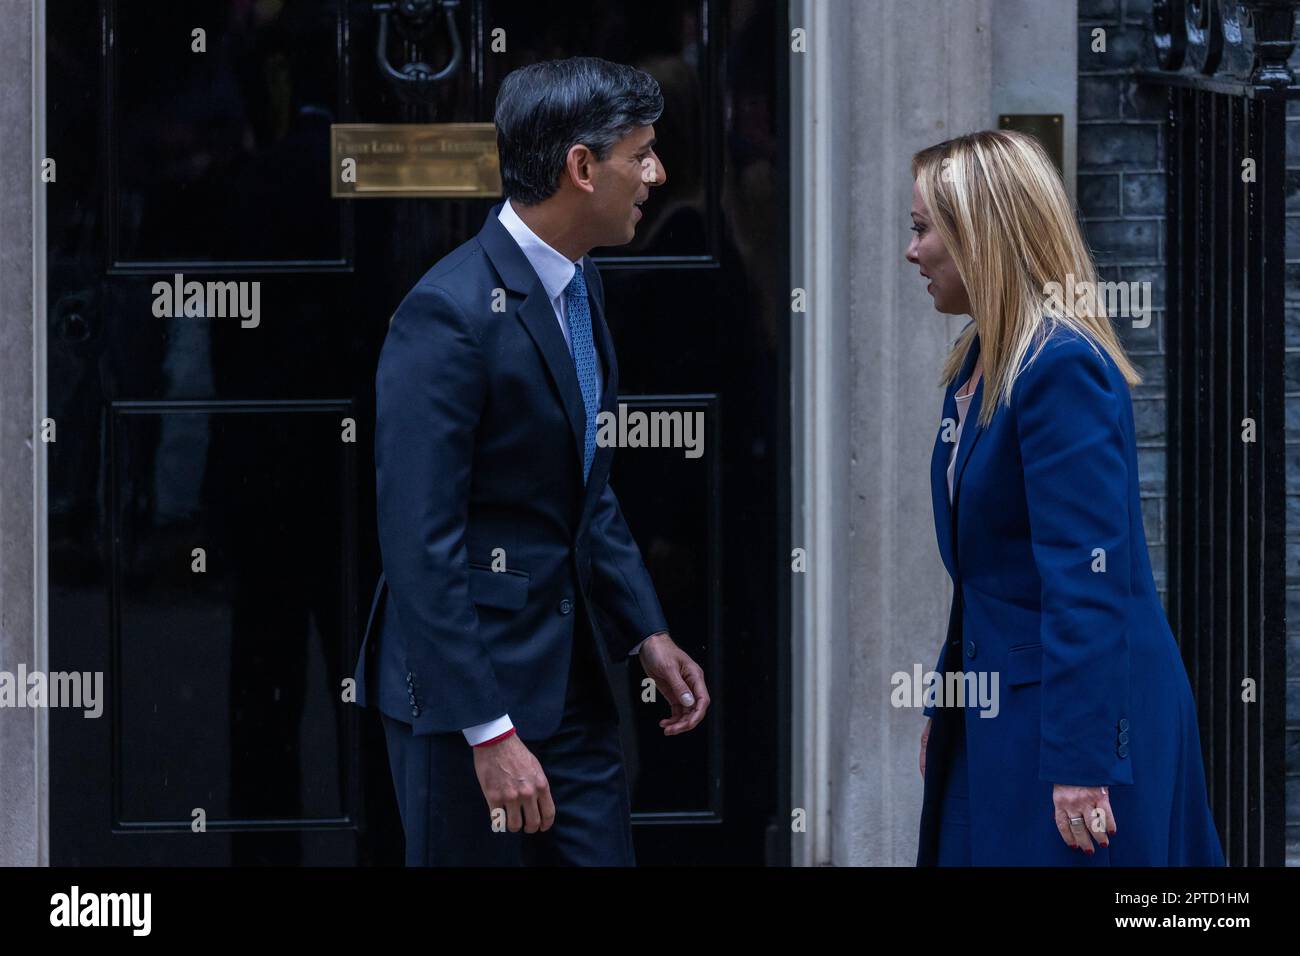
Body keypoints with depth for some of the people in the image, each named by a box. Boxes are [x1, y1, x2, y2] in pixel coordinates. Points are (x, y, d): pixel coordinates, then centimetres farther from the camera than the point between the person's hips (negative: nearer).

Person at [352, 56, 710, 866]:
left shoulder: (578, 282, 8)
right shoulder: (450, 314, -20)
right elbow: (421, 544, -22)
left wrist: (648, 631, 13)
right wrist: (489, 733, -24)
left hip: (568, 670, 8)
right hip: (467, 676, -8)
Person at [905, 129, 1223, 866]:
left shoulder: (1063, 368, -18)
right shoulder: (977, 368, 10)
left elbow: (1084, 577, -23)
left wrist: (1079, 763, -25)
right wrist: (944, 704, 19)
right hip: (994, 707, 9)